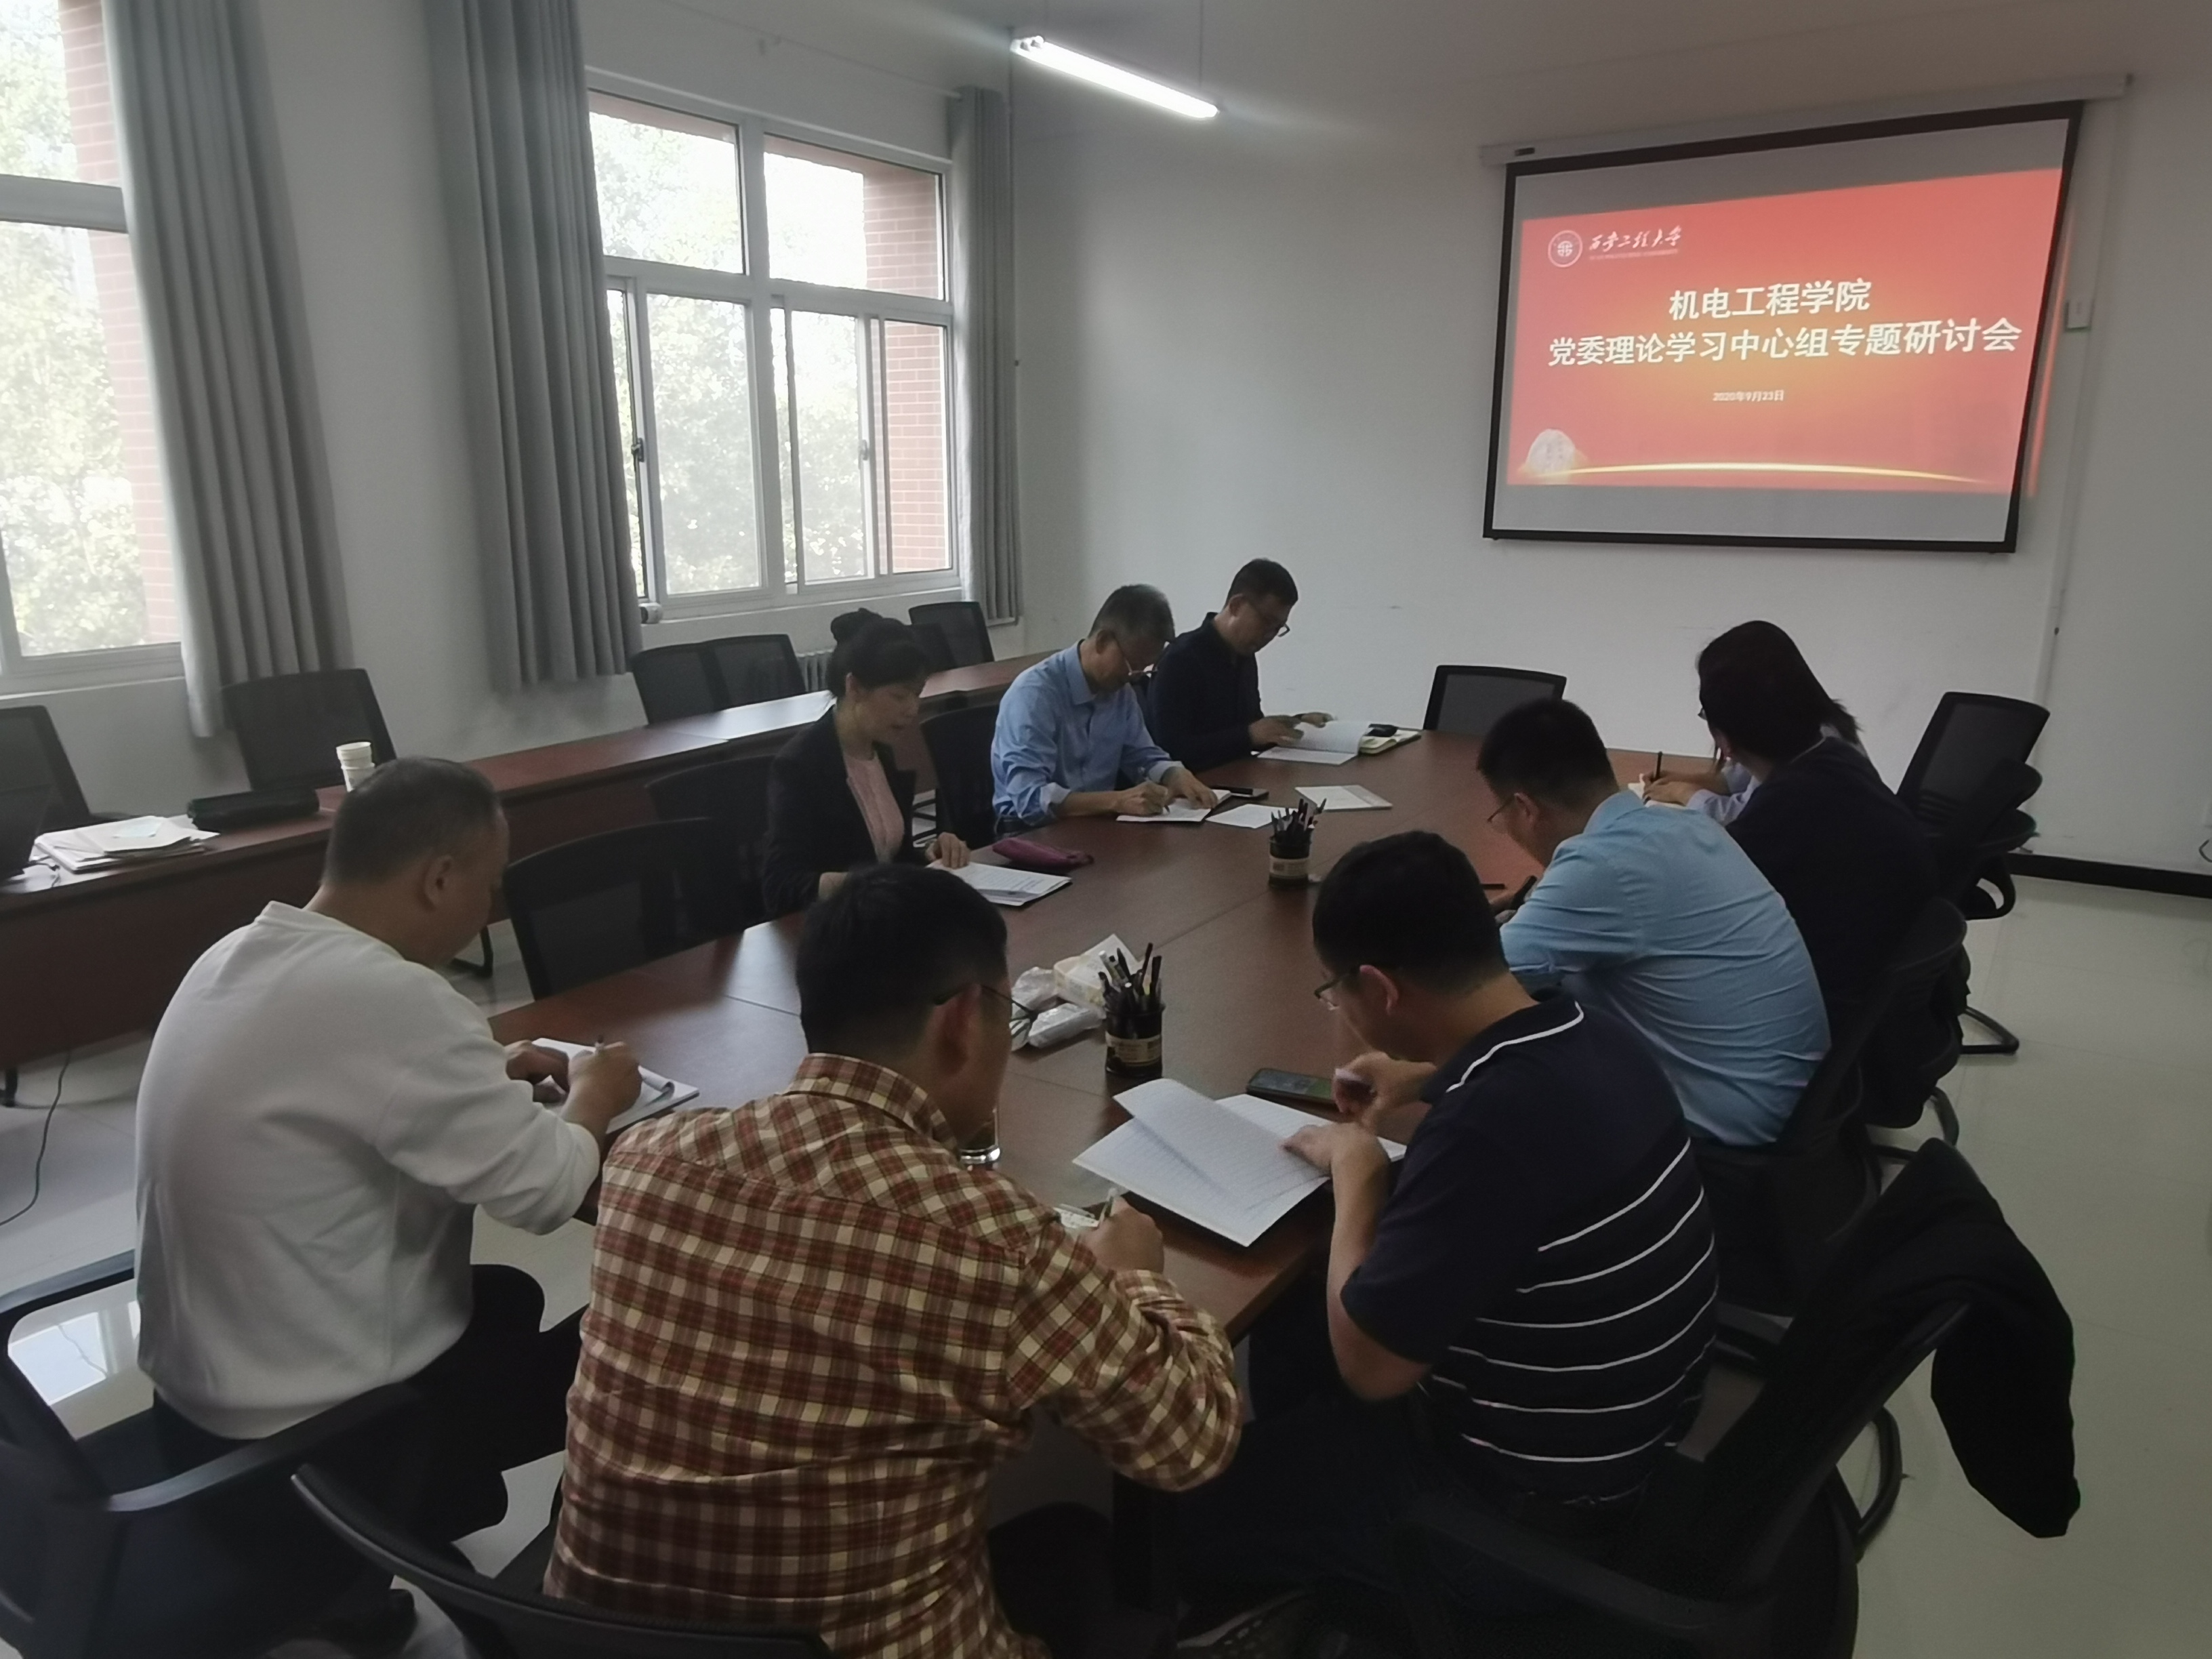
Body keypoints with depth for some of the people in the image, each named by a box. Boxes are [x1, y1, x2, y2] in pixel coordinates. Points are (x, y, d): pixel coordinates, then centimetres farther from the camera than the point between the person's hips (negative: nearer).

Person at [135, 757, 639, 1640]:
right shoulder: (387, 994, -28)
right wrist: (591, 1099, -4)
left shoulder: (234, 959, 0)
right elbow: (544, 1191, -23)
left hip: (197, 1399, 9)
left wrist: (485, 1079, 9)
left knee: (510, 1299, 25)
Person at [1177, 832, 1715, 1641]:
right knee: (1292, 1323, 23)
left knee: (1183, 1500, 3)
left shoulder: (1493, 1125, -35)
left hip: (1536, 1508, -8)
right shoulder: (1588, 1033, -9)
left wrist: (1357, 1170, -13)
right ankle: (1307, 1591, 38)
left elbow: (1367, 1365, -25)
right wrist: (1419, 1116, 5)